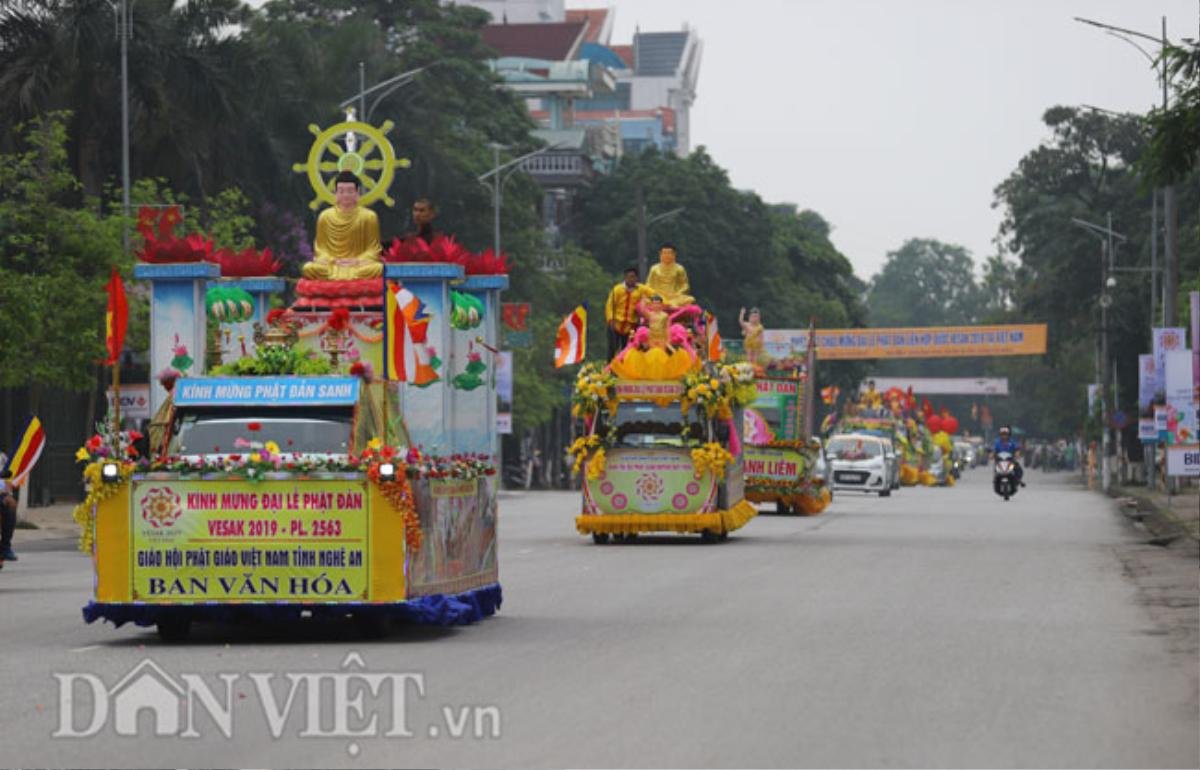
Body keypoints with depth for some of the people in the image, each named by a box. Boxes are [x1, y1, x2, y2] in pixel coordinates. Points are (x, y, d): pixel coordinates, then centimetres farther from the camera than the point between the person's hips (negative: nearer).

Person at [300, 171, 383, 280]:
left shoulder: (369, 216, 4)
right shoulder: (325, 217, 7)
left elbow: (373, 250, 3)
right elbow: (321, 248, 10)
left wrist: (357, 261, -15)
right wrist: (333, 261, -10)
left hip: (360, 264, -1)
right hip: (332, 266, 1)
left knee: (378, 269, -35)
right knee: (308, 268, -30)